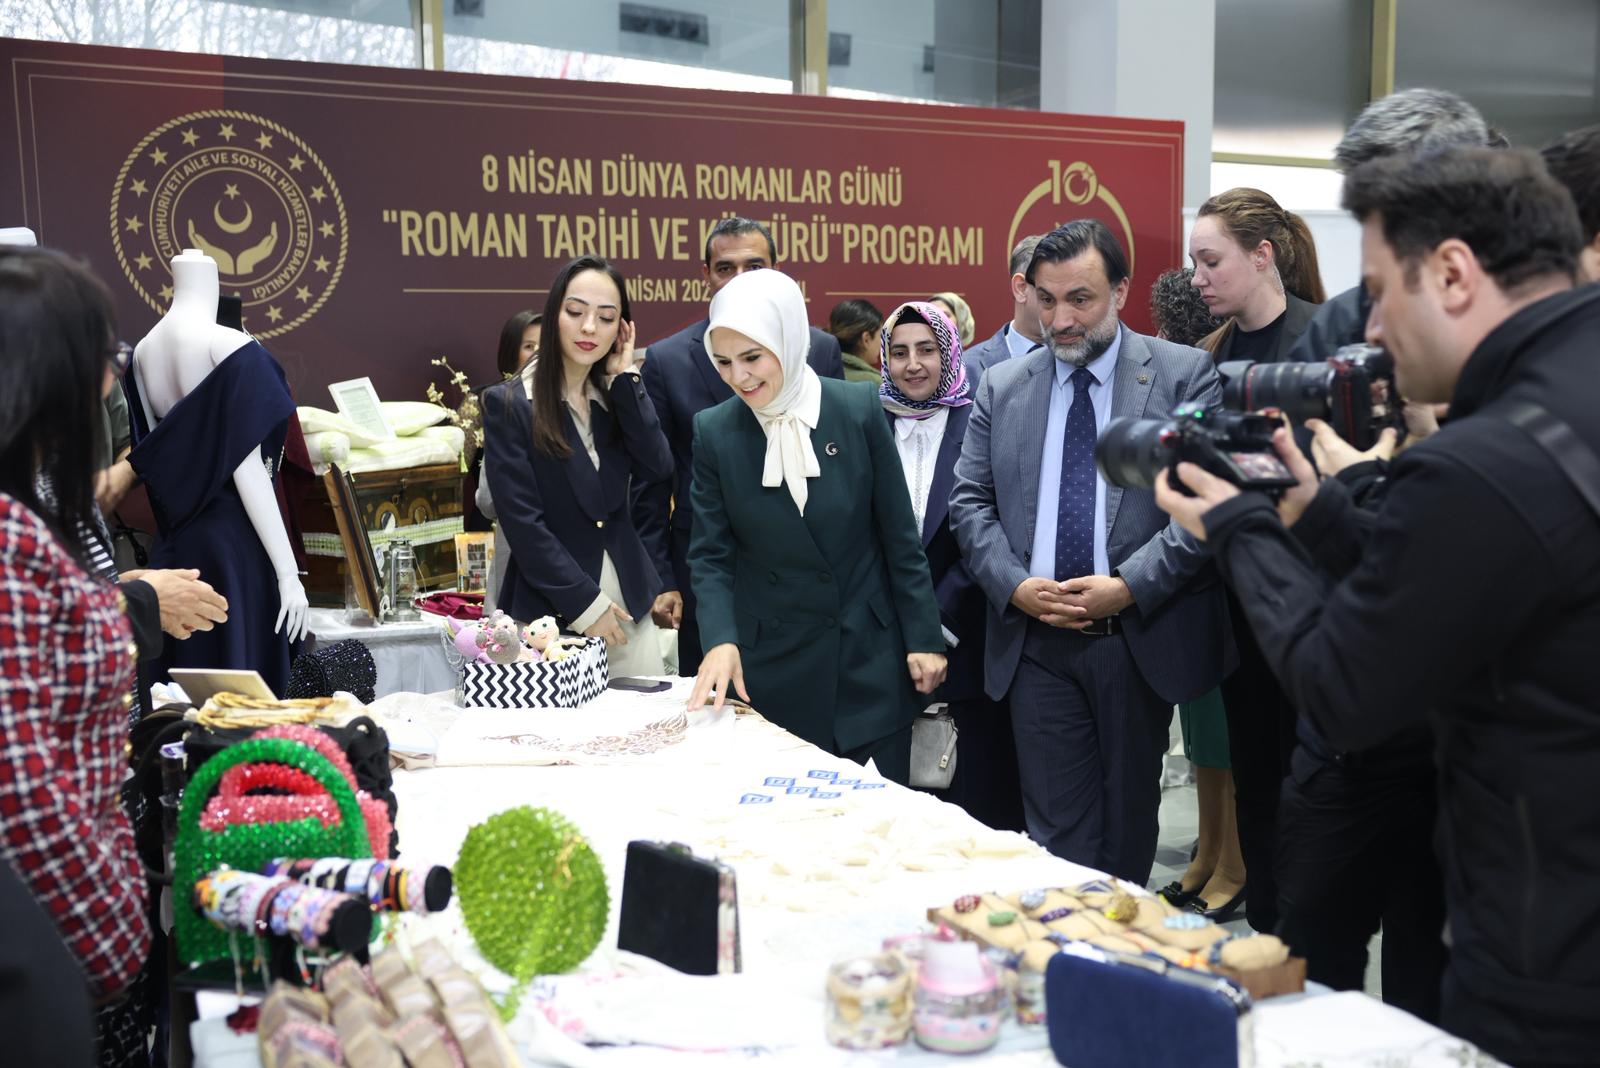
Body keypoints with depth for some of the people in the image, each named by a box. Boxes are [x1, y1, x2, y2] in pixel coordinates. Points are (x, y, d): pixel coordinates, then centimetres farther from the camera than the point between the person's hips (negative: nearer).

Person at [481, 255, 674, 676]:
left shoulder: (619, 396, 9)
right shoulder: (507, 404, -6)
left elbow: (657, 469, -8)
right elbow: (521, 521, -12)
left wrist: (624, 378, -6)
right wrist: (584, 603, -14)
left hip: (629, 608, 5)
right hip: (550, 616, -4)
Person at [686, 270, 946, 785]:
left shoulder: (859, 411, -7)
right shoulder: (714, 432, -4)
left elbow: (899, 536, -2)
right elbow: (710, 555, -2)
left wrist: (924, 637, -1)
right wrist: (721, 641, -17)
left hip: (869, 657, 0)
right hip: (770, 667, 1)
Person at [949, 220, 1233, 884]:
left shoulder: (1184, 375, -2)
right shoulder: (1001, 388, 8)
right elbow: (970, 503, 7)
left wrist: (1130, 585, -16)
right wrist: (1014, 585, -9)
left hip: (1141, 637, -1)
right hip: (1036, 641, 2)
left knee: (1130, 813, 13)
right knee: (1056, 824, 3)